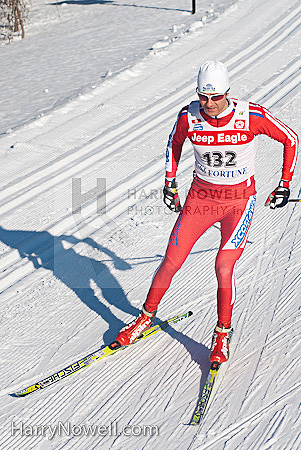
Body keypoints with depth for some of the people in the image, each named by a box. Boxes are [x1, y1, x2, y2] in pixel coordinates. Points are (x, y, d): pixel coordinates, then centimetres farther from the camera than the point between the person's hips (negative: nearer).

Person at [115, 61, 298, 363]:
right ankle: (146, 316, 26)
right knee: (171, 263, 1)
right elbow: (175, 143, 11)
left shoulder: (252, 116, -19)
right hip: (200, 196, 2)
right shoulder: (189, 117, -13)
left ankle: (223, 332, 9)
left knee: (223, 266, -16)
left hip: (240, 200, -2)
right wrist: (170, 181, 10)